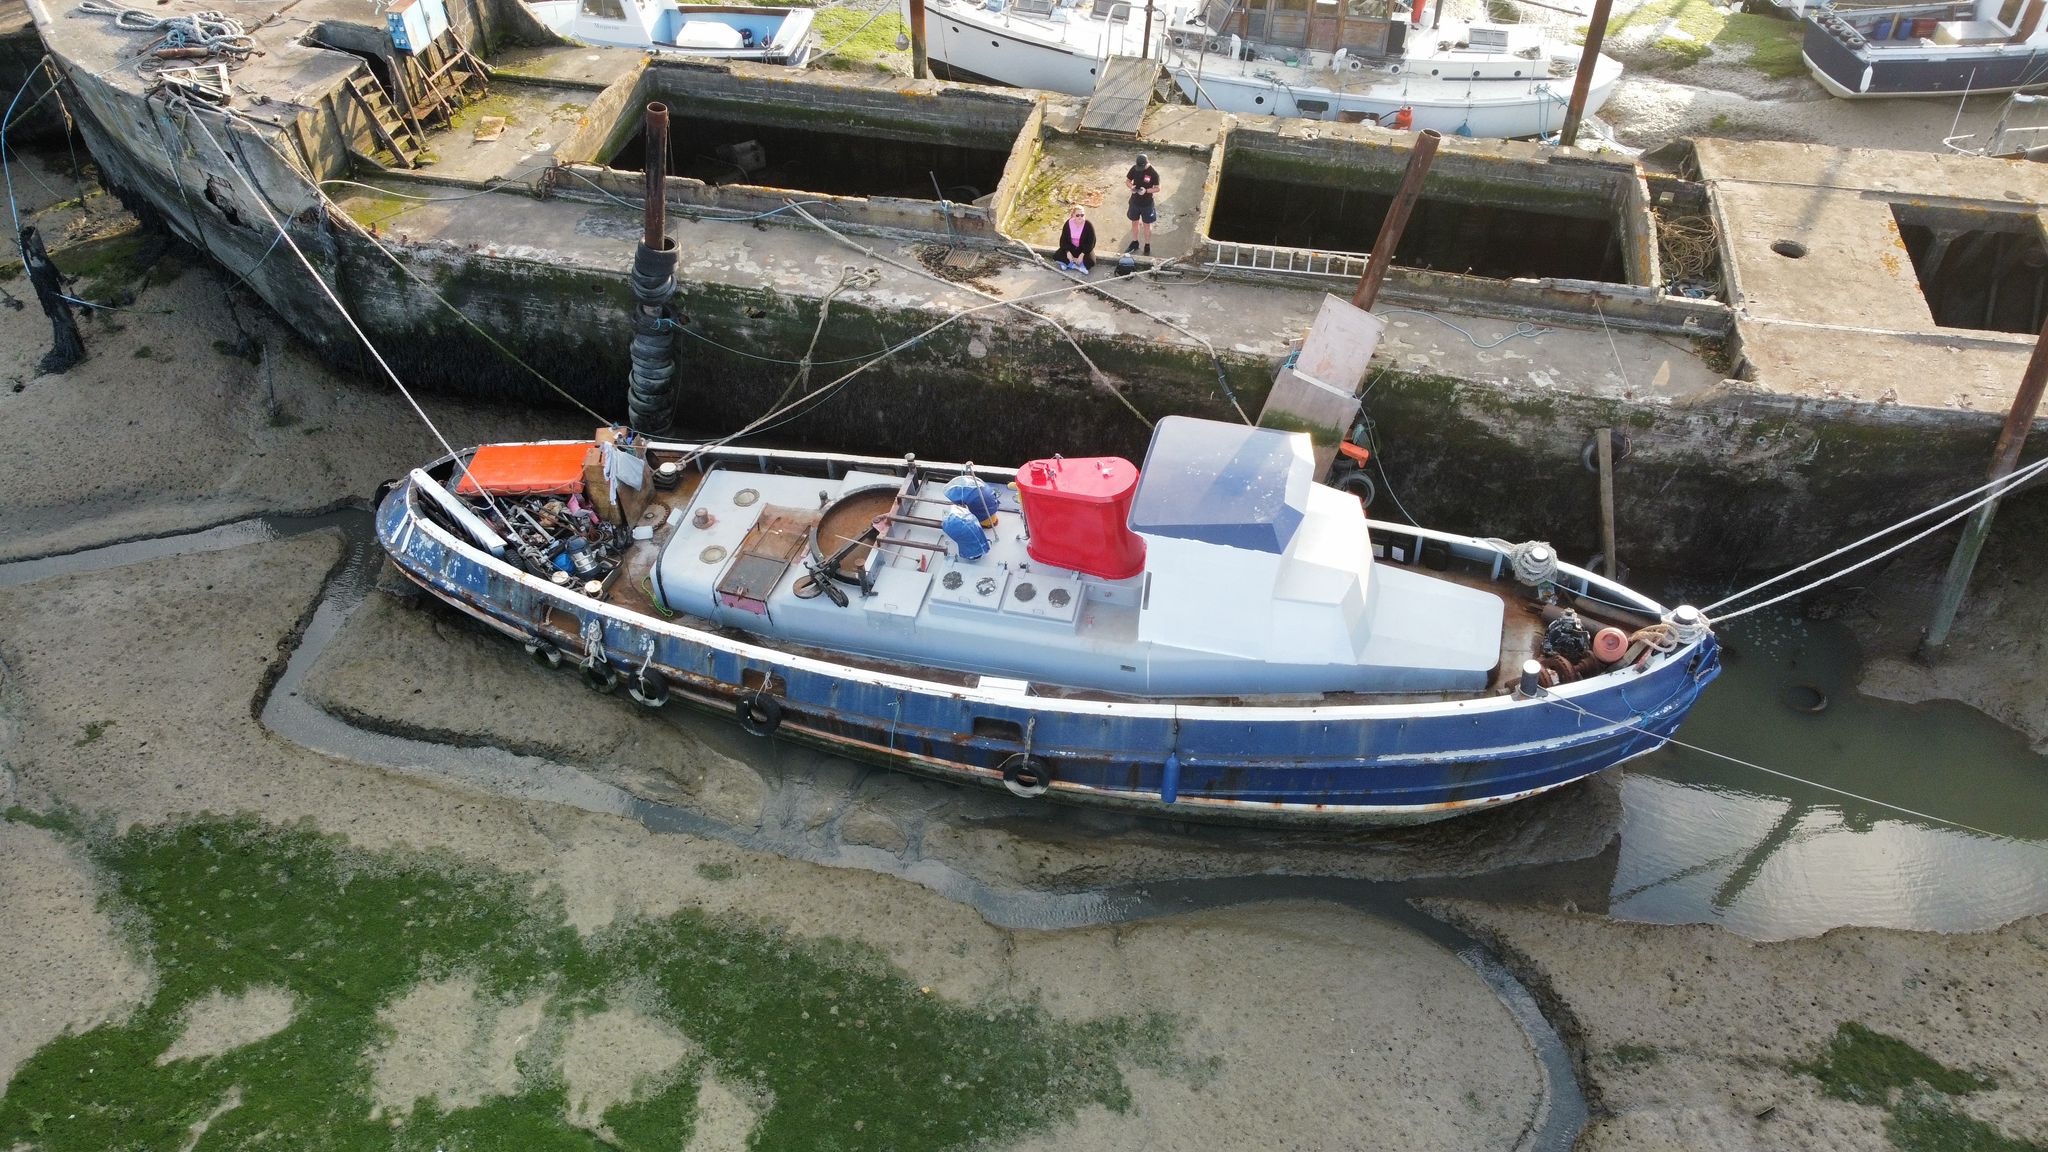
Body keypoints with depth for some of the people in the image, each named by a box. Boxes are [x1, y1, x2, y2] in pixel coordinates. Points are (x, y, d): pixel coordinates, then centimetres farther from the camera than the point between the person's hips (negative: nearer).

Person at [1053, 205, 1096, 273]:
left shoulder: (1088, 225, -18)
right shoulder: (1068, 224, -11)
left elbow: (1091, 243, -17)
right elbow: (1063, 240, -7)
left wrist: (1082, 254, -27)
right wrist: (1068, 252, -22)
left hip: (1084, 249, -3)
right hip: (1071, 247, 3)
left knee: (1090, 262, -32)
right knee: (1056, 256, -20)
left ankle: (1068, 263, -17)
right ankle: (1077, 266, -21)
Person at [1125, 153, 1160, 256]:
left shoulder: (1153, 173, -21)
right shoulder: (1134, 168, -10)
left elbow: (1157, 188, -15)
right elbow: (1127, 181, 2)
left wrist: (1146, 190, -31)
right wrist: (1131, 187, -21)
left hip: (1147, 203, -4)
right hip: (1135, 201, 4)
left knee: (1146, 225, 11)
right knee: (1134, 222, 19)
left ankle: (1147, 246, 27)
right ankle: (1134, 243, 39)